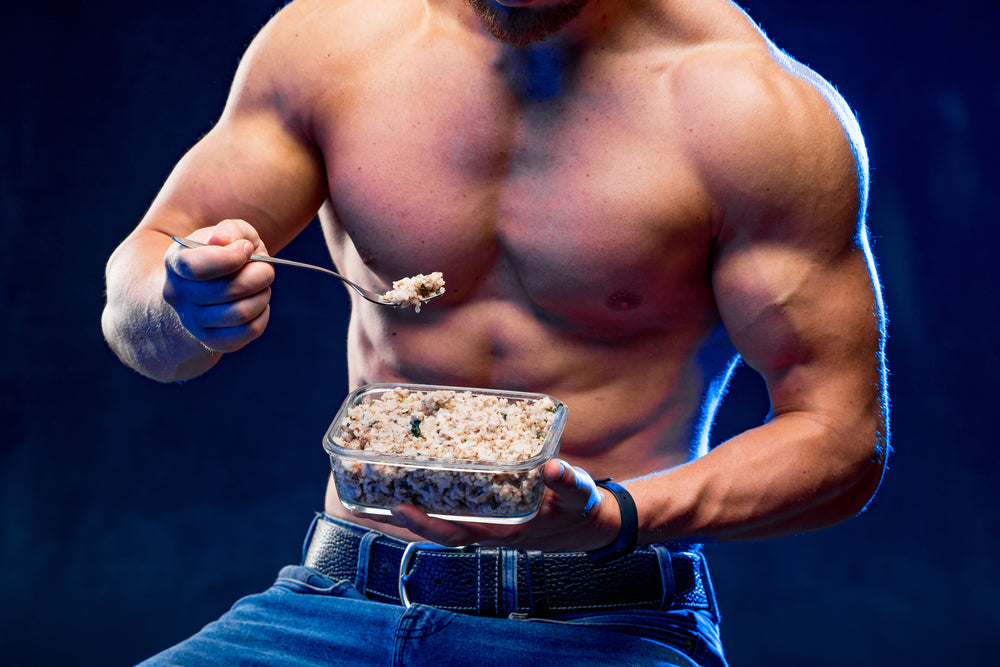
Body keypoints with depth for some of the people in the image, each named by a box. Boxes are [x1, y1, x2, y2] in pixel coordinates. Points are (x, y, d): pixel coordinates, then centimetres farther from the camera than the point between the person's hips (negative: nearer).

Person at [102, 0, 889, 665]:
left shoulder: (755, 107, -7)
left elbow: (844, 437, -5)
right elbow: (131, 298, 7)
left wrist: (612, 518, -23)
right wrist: (181, 309, -18)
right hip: (341, 604, 3)